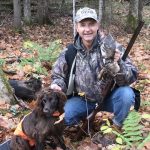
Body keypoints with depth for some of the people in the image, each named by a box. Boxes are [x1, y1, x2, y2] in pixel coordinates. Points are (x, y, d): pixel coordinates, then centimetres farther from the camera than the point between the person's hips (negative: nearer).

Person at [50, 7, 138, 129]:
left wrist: (118, 65, -44)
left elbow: (131, 77, -23)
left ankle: (117, 126, -1)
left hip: (109, 97, -1)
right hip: (83, 99, 1)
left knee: (126, 94, -31)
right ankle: (90, 116, 9)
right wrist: (57, 85, -17)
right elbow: (59, 76, 7)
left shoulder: (111, 46, -17)